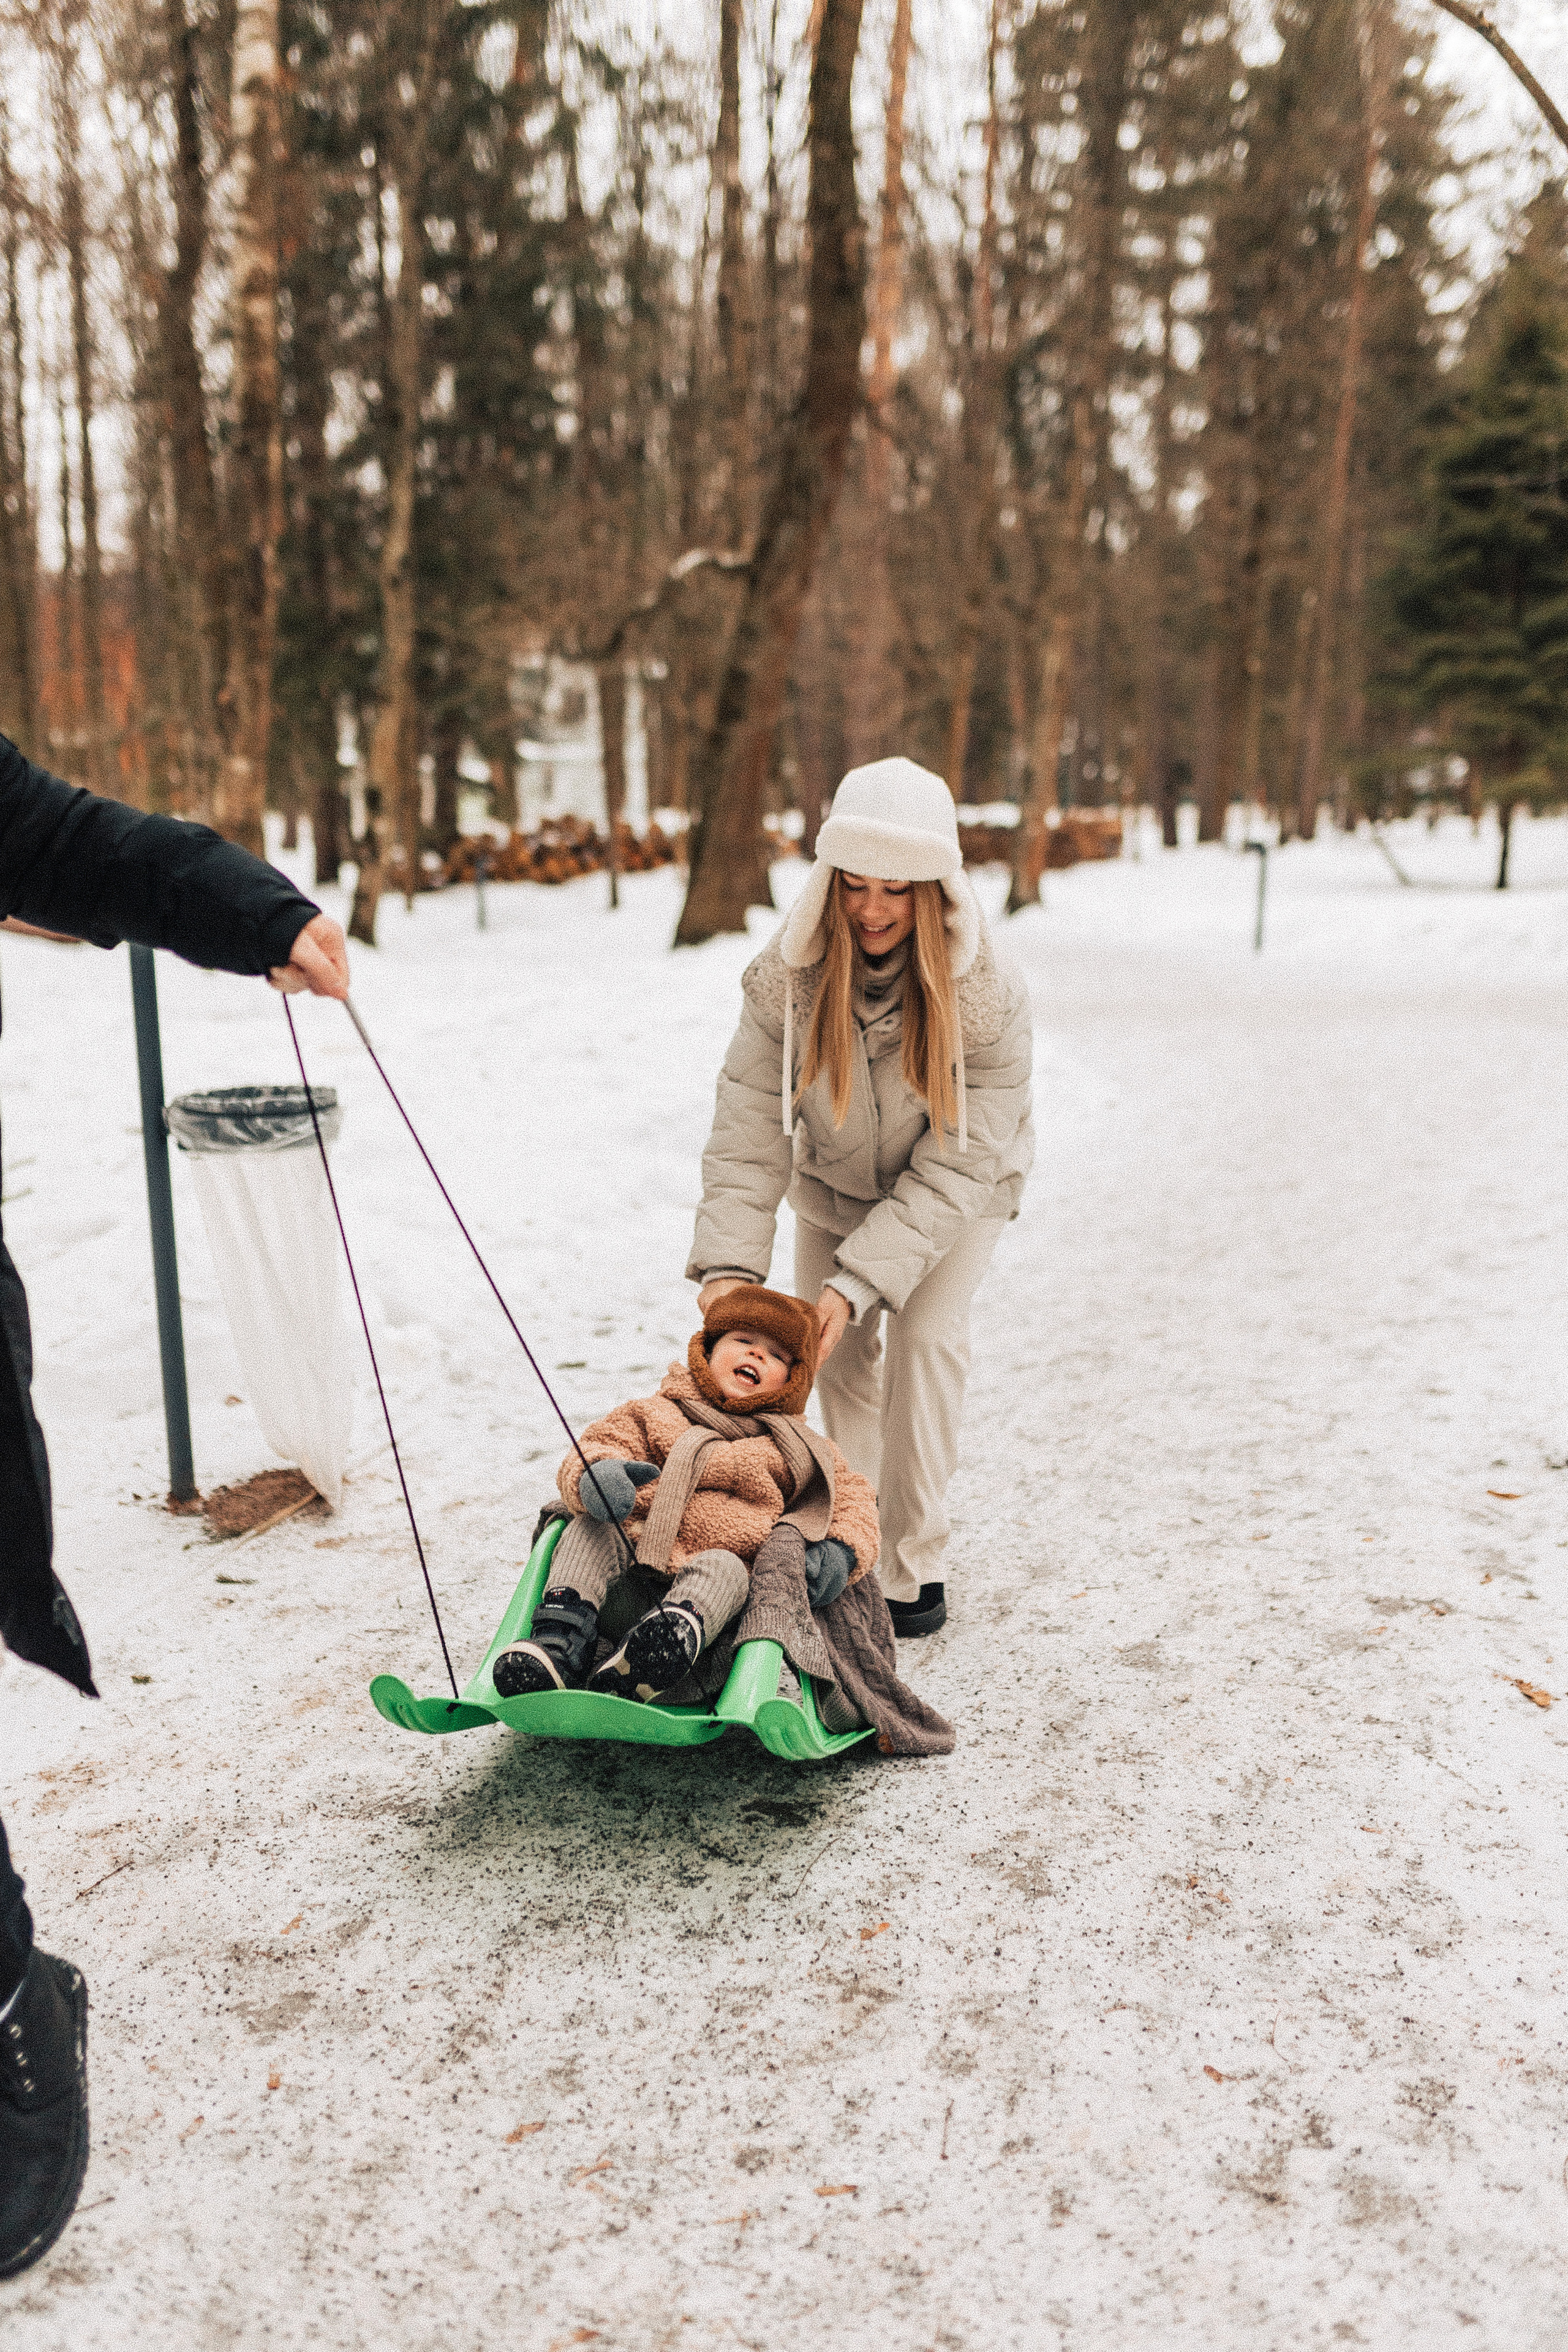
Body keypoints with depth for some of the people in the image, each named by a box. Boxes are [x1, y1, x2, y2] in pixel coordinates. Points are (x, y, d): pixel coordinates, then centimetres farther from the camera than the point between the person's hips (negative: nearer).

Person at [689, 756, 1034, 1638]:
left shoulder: (989, 999, -33)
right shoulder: (785, 978, -27)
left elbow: (951, 1170, -31)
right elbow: (749, 1134, -24)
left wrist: (859, 1280, -38)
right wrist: (730, 1262, -35)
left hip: (955, 1193, -2)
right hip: (834, 1185, 3)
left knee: (928, 1338, -16)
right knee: (837, 1356, 2)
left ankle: (918, 1565, -2)